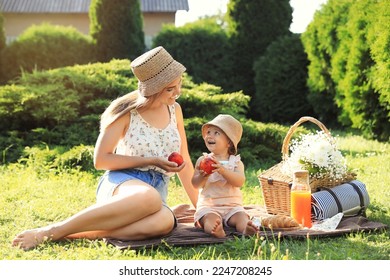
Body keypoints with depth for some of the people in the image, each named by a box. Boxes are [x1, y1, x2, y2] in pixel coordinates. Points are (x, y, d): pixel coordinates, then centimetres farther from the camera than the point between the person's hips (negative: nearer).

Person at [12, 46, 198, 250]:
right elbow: (100, 160, -5)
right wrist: (151, 161, -9)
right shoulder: (126, 111, -4)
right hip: (119, 184, -4)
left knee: (165, 221, -38)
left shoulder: (174, 110, 11)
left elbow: (184, 163, 17)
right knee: (150, 197, -44)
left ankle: (78, 234, -34)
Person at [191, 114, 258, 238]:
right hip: (209, 205, -1)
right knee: (210, 219, -33)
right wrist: (202, 176, -25)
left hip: (232, 205, 2)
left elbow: (240, 181, -15)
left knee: (242, 217, -28)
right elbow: (195, 184, -1)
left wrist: (222, 170, -29)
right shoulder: (202, 160, 7)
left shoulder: (236, 162, 4)